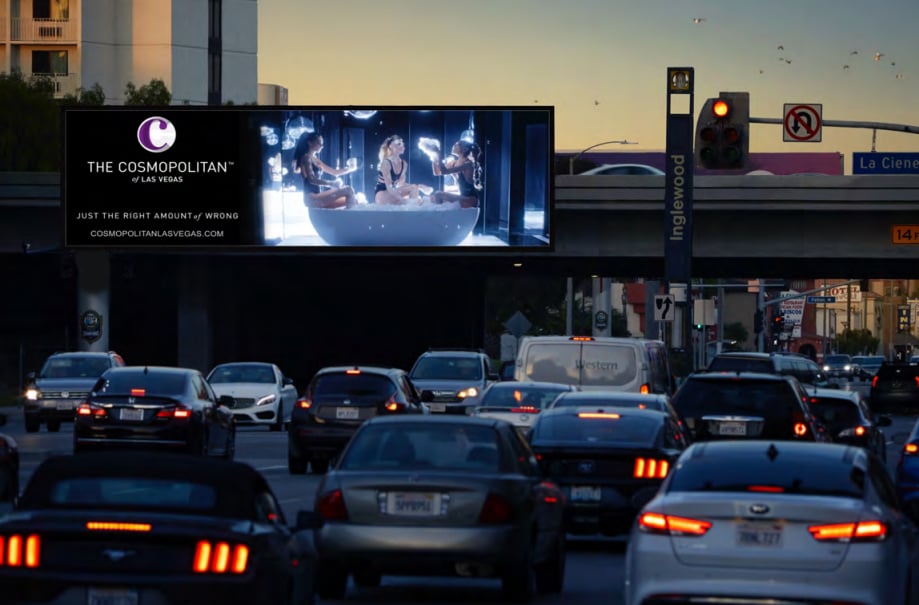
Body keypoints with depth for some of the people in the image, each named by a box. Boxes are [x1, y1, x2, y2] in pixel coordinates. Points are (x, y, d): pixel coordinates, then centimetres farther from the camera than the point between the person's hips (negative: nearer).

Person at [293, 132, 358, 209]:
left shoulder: (315, 160, 22)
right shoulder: (306, 158, -5)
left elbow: (334, 172, 26)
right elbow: (311, 179, -19)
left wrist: (350, 169, 14)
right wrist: (332, 183, -24)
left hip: (317, 198, 10)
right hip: (312, 198, -10)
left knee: (352, 201, 5)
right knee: (348, 191, -19)